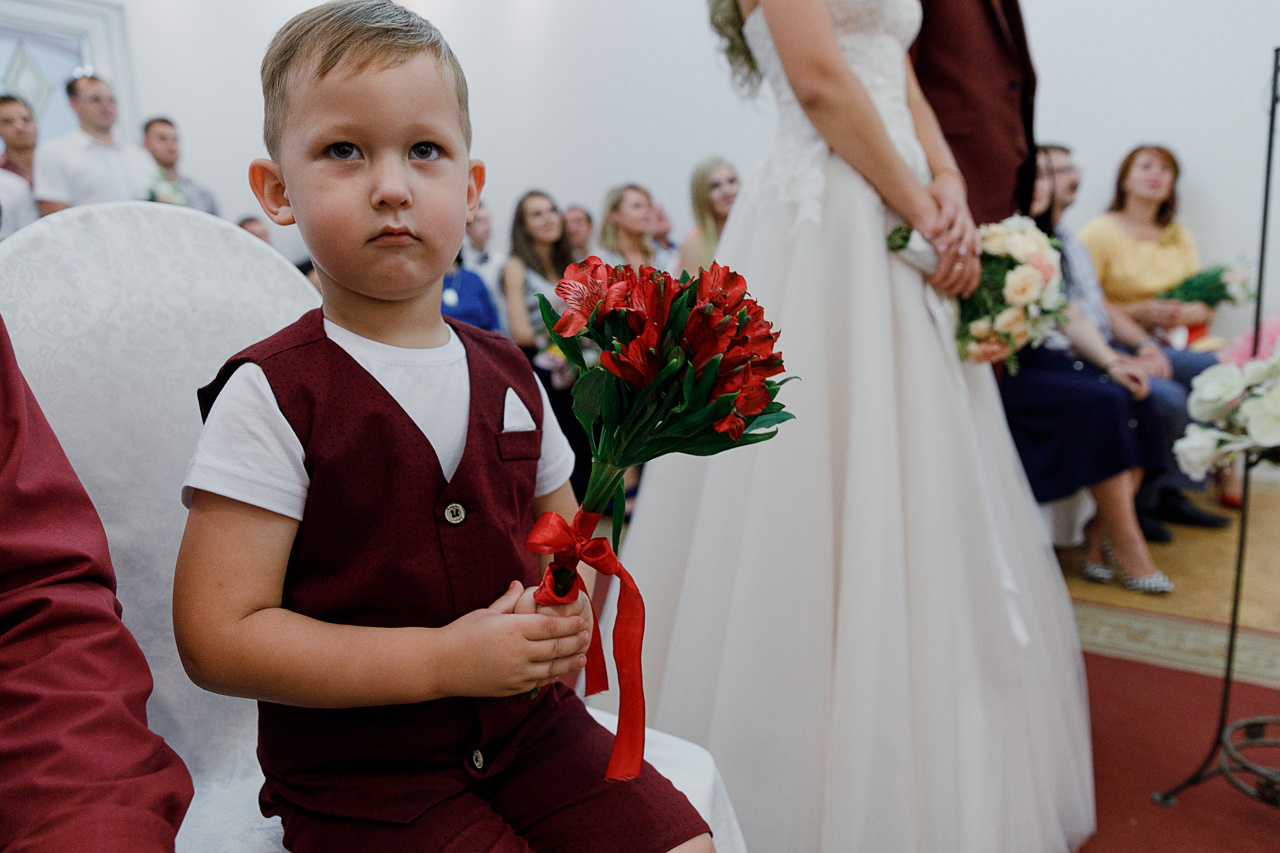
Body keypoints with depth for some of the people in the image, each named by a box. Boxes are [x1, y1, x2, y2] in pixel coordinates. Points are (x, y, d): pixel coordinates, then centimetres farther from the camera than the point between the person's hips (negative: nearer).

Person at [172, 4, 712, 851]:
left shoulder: (508, 376, 3)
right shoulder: (272, 394, -14)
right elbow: (220, 637, -15)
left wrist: (572, 609, -9)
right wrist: (446, 660, -21)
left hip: (530, 721, 5)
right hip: (356, 774, -4)